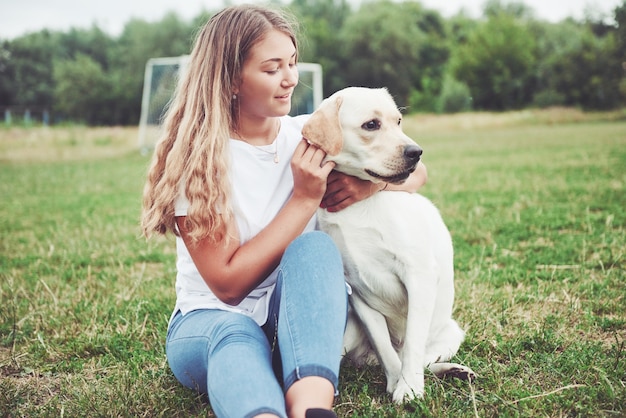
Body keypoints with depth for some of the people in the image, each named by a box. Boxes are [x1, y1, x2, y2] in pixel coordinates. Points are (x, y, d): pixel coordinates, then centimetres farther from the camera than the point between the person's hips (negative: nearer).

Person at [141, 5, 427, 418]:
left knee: (315, 246, -29)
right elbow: (227, 283, -17)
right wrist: (304, 199, -20)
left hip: (297, 320, 3)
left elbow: (414, 172, 7)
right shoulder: (195, 158, -11)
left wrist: (369, 183, -17)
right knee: (233, 336, -38)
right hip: (212, 319, -2)